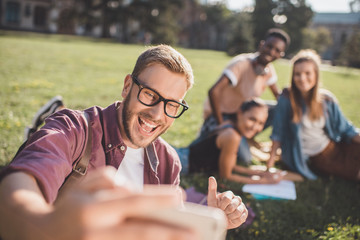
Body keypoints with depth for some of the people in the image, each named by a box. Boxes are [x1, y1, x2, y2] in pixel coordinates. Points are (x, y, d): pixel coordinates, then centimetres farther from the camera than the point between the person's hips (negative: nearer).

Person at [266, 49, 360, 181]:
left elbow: (345, 128, 4)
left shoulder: (327, 99, -3)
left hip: (335, 146, 5)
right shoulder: (287, 99, -14)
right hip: (315, 158, -5)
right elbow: (278, 133, -9)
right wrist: (270, 162, -9)